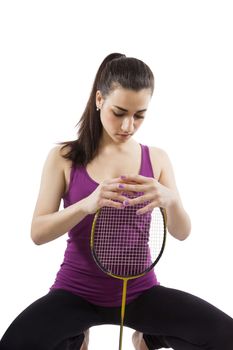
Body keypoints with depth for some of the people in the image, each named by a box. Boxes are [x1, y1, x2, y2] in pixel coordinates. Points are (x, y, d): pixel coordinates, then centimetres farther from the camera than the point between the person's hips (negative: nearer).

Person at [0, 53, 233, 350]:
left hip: (140, 291, 2)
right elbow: (37, 233, -10)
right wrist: (86, 205, -31)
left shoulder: (157, 158, 2)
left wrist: (170, 200, -27)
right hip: (76, 292, -1)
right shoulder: (63, 157, -4)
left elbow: (181, 233, -2)